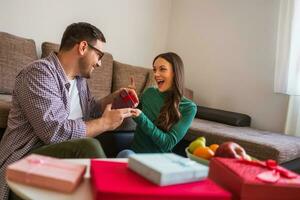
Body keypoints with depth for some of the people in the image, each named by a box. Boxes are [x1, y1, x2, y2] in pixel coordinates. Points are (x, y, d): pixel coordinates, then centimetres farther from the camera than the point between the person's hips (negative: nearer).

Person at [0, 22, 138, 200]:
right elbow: (55, 132, -26)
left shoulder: (79, 77, 11)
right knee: (90, 146, -30)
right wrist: (105, 123, -16)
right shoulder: (40, 73, -16)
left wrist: (113, 98, 11)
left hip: (69, 154, 8)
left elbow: (89, 112, 26)